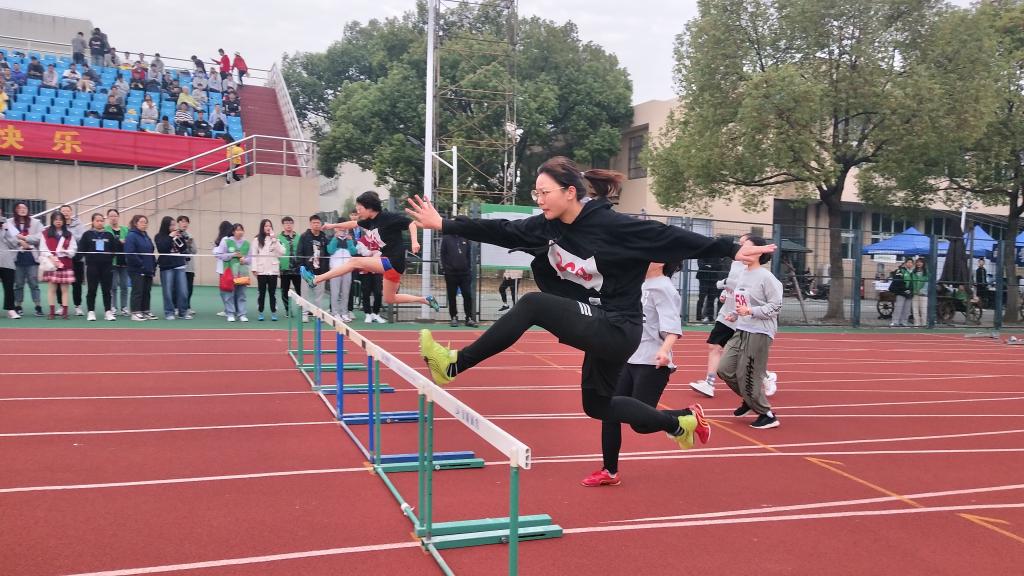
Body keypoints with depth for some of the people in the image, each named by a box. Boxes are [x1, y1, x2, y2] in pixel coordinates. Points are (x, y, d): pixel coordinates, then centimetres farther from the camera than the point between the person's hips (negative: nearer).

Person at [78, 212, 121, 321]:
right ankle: (91, 312, 10)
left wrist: (119, 243, -7)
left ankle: (108, 312, 9)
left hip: (107, 266, 2)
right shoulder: (87, 234, 4)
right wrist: (88, 255, -17)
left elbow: (116, 249, 9)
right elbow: (81, 249, 0)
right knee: (92, 290, 3)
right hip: (92, 266, -2)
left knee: (106, 290, 5)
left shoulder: (109, 235, 11)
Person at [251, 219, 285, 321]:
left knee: (272, 292, 5)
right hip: (261, 270, 0)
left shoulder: (275, 239, 6)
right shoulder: (257, 240, 4)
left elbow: (282, 252, -6)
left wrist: (274, 240, -10)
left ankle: (273, 313, 9)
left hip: (273, 270, 0)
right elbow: (254, 254, 1)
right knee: (261, 292, 6)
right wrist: (254, 268, -6)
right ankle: (261, 313, 13)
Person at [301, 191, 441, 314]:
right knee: (390, 299, 15)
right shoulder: (370, 221, 10)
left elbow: (411, 223, -16)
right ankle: (426, 300, 20)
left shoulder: (388, 217, -14)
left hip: (394, 262, -9)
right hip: (388, 261, 9)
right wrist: (334, 225, 34)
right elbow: (354, 224, 27)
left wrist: (414, 241, -30)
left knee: (354, 262, -9)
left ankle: (315, 280, -4)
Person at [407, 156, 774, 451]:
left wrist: (731, 251, -18)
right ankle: (679, 422, 39)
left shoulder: (611, 225, -20)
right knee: (597, 404, 24)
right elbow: (500, 231, 1)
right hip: (596, 327, 9)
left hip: (617, 329, -9)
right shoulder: (548, 226, -1)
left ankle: (454, 365, -15)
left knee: (533, 305, -24)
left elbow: (669, 238, -17)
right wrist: (443, 225, -4)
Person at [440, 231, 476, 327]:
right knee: (452, 297, 4)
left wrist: (468, 268, 7)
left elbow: (468, 256, 14)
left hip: (464, 273, 2)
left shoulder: (465, 239, 10)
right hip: (451, 273, -2)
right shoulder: (446, 238, 3)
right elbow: (443, 255, 0)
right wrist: (444, 270, -6)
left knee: (468, 296, -2)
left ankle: (469, 318, 4)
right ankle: (454, 318, 14)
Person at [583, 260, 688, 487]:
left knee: (640, 422, -9)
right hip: (629, 360, 9)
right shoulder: (642, 285, 11)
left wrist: (665, 349, -42)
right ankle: (610, 472, 17)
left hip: (652, 365, -9)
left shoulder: (663, 288, -13)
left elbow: (672, 325, -25)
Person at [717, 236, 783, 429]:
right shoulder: (744, 274, 10)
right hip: (741, 331, 8)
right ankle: (749, 399, 26)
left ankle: (768, 416, 13)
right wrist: (735, 314, 11)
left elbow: (776, 305, -15)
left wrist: (750, 311, -21)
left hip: (759, 333, -8)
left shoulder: (766, 277, -13)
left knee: (747, 376, -4)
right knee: (725, 369, 4)